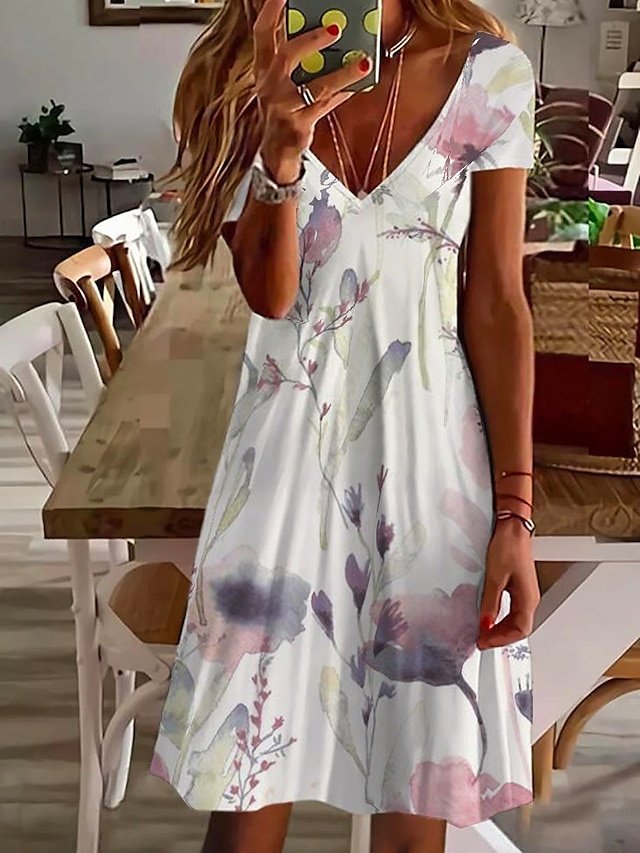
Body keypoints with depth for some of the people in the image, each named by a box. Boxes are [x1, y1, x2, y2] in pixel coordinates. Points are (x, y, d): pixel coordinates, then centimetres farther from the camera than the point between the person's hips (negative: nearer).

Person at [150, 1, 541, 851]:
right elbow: (269, 294, -7)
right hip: (291, 434, 1)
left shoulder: (490, 73, -3)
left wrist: (514, 510, -6)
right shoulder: (248, 77, 0)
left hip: (431, 442, 0)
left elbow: (497, 304, -3)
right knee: (251, 762, 7)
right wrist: (282, 148, -25)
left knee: (420, 769, 10)